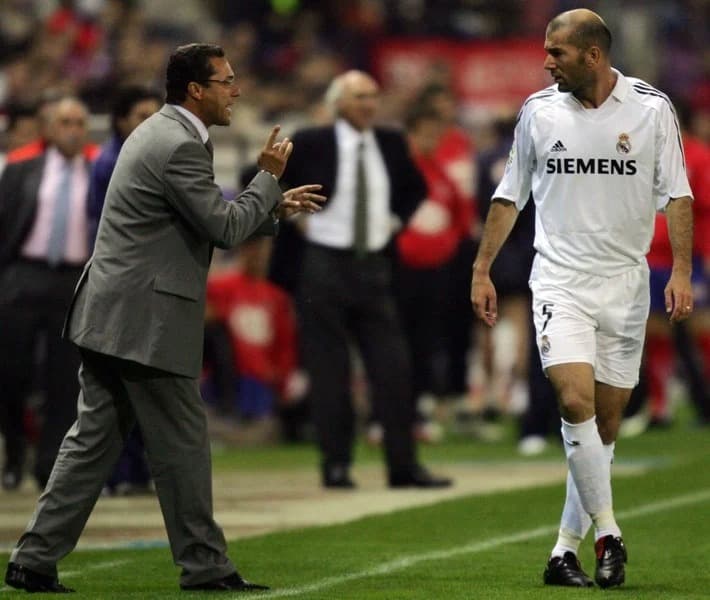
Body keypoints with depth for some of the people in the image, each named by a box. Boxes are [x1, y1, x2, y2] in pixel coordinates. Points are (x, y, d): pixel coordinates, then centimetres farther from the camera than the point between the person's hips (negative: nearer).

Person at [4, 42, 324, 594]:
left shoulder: (161, 132, 17)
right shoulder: (180, 146, -16)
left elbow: (210, 221, 24)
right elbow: (224, 227, -15)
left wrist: (275, 207, 19)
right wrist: (269, 178, -2)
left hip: (110, 316, 10)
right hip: (145, 321, -10)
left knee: (95, 439, 9)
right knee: (182, 444, 1)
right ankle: (204, 565, 9)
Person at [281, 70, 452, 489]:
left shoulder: (391, 144, 6)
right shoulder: (311, 144, -7)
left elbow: (416, 187, 23)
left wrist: (397, 219, 9)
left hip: (373, 266, 4)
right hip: (325, 266, -4)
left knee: (393, 367, 0)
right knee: (329, 371, 0)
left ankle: (404, 466, 3)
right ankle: (336, 465, 8)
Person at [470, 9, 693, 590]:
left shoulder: (651, 108, -2)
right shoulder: (539, 110, 3)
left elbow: (676, 194, 2)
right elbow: (510, 195, 12)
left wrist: (681, 270, -9)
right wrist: (482, 270, 9)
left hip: (626, 282, 1)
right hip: (560, 280, 0)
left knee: (606, 422, 2)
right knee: (575, 400, -19)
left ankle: (566, 550, 10)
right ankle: (607, 534, -12)